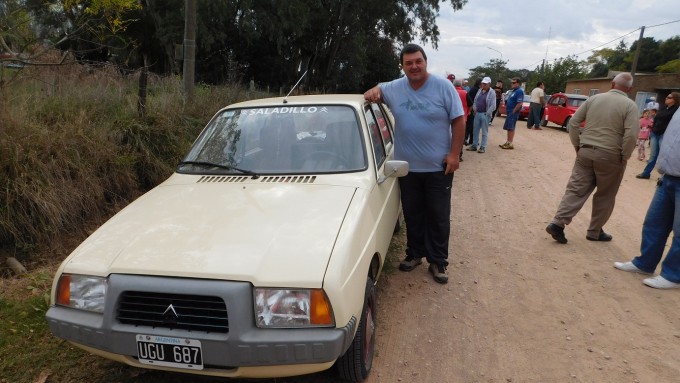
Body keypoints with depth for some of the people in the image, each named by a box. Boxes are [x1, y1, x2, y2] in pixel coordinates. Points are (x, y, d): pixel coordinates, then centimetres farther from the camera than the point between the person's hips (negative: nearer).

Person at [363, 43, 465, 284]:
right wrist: (373, 92, -5)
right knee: (413, 214, 14)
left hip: (438, 167, -3)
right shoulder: (395, 88, 3)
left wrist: (454, 154, -11)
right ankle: (414, 254, 30)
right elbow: (377, 90, 21)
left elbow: (458, 121, -5)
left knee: (438, 216, 5)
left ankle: (438, 262, 17)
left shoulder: (443, 86, -5)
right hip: (407, 167, 3)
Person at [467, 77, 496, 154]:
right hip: (477, 113, 6)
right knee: (475, 130, 10)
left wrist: (487, 114, -13)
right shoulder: (480, 91, 9)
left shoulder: (492, 93, -10)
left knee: (484, 132, 1)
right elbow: (475, 101, 17)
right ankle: (474, 145, 19)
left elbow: (493, 106, -13)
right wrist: (475, 110, 6)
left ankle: (483, 147, 6)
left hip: (485, 115, -6)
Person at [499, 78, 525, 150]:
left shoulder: (519, 91, -13)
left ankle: (510, 144, -5)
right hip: (509, 112, 10)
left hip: (513, 112, -10)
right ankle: (508, 142, 18)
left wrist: (513, 112, -19)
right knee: (508, 128, 12)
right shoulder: (514, 91, 18)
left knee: (510, 128, -8)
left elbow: (519, 103, -21)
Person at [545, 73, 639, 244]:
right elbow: (631, 135, -17)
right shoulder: (630, 105, -6)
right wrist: (624, 157, -4)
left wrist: (577, 145, 10)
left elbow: (573, 122, 4)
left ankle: (557, 223, -7)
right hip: (610, 156, -3)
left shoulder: (594, 98, 6)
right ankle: (595, 231, 21)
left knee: (576, 190, 5)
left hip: (586, 152, 3)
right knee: (605, 196, 12)